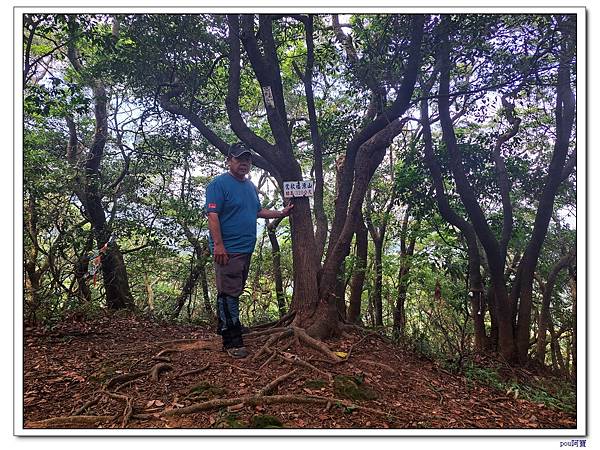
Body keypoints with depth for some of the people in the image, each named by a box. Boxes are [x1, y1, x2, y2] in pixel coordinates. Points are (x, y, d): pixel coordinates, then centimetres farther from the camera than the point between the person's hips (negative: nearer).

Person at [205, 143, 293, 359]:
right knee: (228, 294, -5)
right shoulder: (219, 184, -9)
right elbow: (213, 215, -16)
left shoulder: (251, 186, 17)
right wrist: (218, 245, -23)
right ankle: (233, 342, 0)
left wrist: (281, 213, 17)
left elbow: (258, 211, 26)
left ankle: (224, 329, 31)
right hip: (228, 250, -8)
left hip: (246, 249, 8)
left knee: (234, 293, 16)